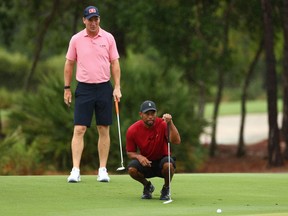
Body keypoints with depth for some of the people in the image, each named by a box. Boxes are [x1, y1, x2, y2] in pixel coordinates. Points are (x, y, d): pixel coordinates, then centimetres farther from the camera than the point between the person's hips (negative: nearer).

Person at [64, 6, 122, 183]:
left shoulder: (108, 38, 2)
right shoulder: (76, 39, 1)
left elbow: (115, 63, 4)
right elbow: (69, 64, 8)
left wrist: (117, 87, -4)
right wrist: (67, 88, 5)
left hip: (104, 88, 1)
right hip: (84, 88, -1)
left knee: (104, 130, 3)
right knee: (79, 130, -8)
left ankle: (103, 170, 10)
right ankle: (75, 170, -9)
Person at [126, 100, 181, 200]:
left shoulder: (163, 124, -17)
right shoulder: (132, 130, -11)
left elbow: (176, 141, -32)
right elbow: (130, 152, 1)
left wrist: (170, 123, -44)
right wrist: (139, 156, -22)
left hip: (162, 160, -1)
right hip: (145, 162, 2)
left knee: (168, 165, -38)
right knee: (131, 169, -31)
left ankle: (166, 188, -2)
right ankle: (147, 186, 4)